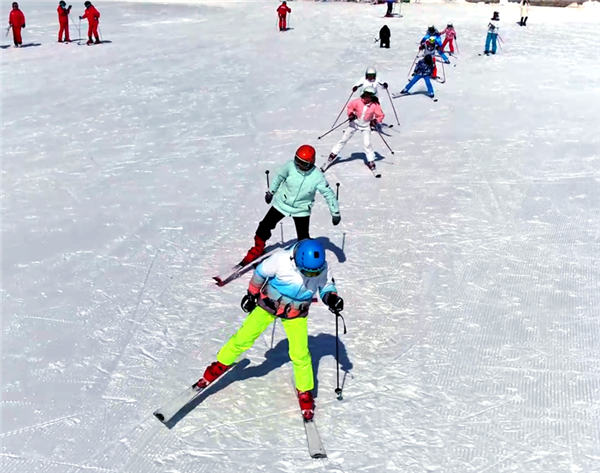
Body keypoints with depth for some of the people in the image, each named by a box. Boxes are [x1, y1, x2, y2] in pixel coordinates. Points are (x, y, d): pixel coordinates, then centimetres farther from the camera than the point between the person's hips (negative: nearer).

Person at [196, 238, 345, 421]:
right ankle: (220, 365, 29)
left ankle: (305, 392, 17)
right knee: (243, 338, 3)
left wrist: (332, 297, -24)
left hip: (296, 314, 1)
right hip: (269, 303, -1)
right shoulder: (281, 259, -30)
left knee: (300, 354, -6)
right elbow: (260, 273, -12)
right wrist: (251, 294, 0)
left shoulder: (322, 268, -22)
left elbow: (326, 285, -2)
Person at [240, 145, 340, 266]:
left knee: (303, 238, -3)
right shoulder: (290, 166, -19)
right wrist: (271, 191, 13)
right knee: (265, 226, 6)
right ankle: (258, 249, 30)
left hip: (301, 209, -2)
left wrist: (335, 213, -7)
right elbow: (279, 176, 1)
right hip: (282, 203, 2)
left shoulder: (317, 176, -23)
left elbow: (328, 193, -11)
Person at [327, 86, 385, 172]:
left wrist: (375, 121, -23)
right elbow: (349, 106, -2)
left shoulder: (375, 105, -19)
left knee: (367, 144, -11)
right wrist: (350, 114, -17)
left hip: (366, 126, -2)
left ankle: (371, 161, 7)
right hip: (355, 123, 2)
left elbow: (380, 115, -8)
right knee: (344, 139, 9)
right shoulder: (358, 102, -19)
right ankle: (333, 153, 24)